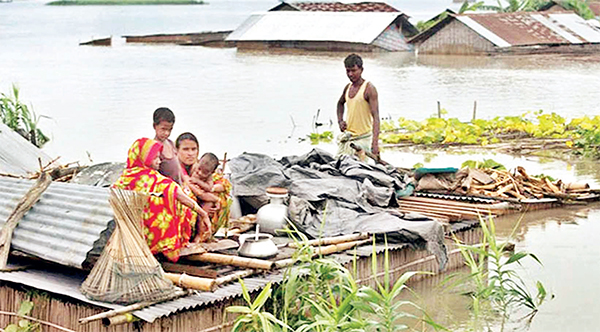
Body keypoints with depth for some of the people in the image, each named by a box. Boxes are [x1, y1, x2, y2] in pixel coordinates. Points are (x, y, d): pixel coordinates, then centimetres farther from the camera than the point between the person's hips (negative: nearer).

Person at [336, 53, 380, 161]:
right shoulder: (348, 87, 10)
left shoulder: (369, 88, -11)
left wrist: (375, 142, -30)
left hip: (363, 137, -7)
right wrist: (340, 121, 14)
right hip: (347, 136, 7)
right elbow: (340, 103, 33)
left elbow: (375, 116, -19)